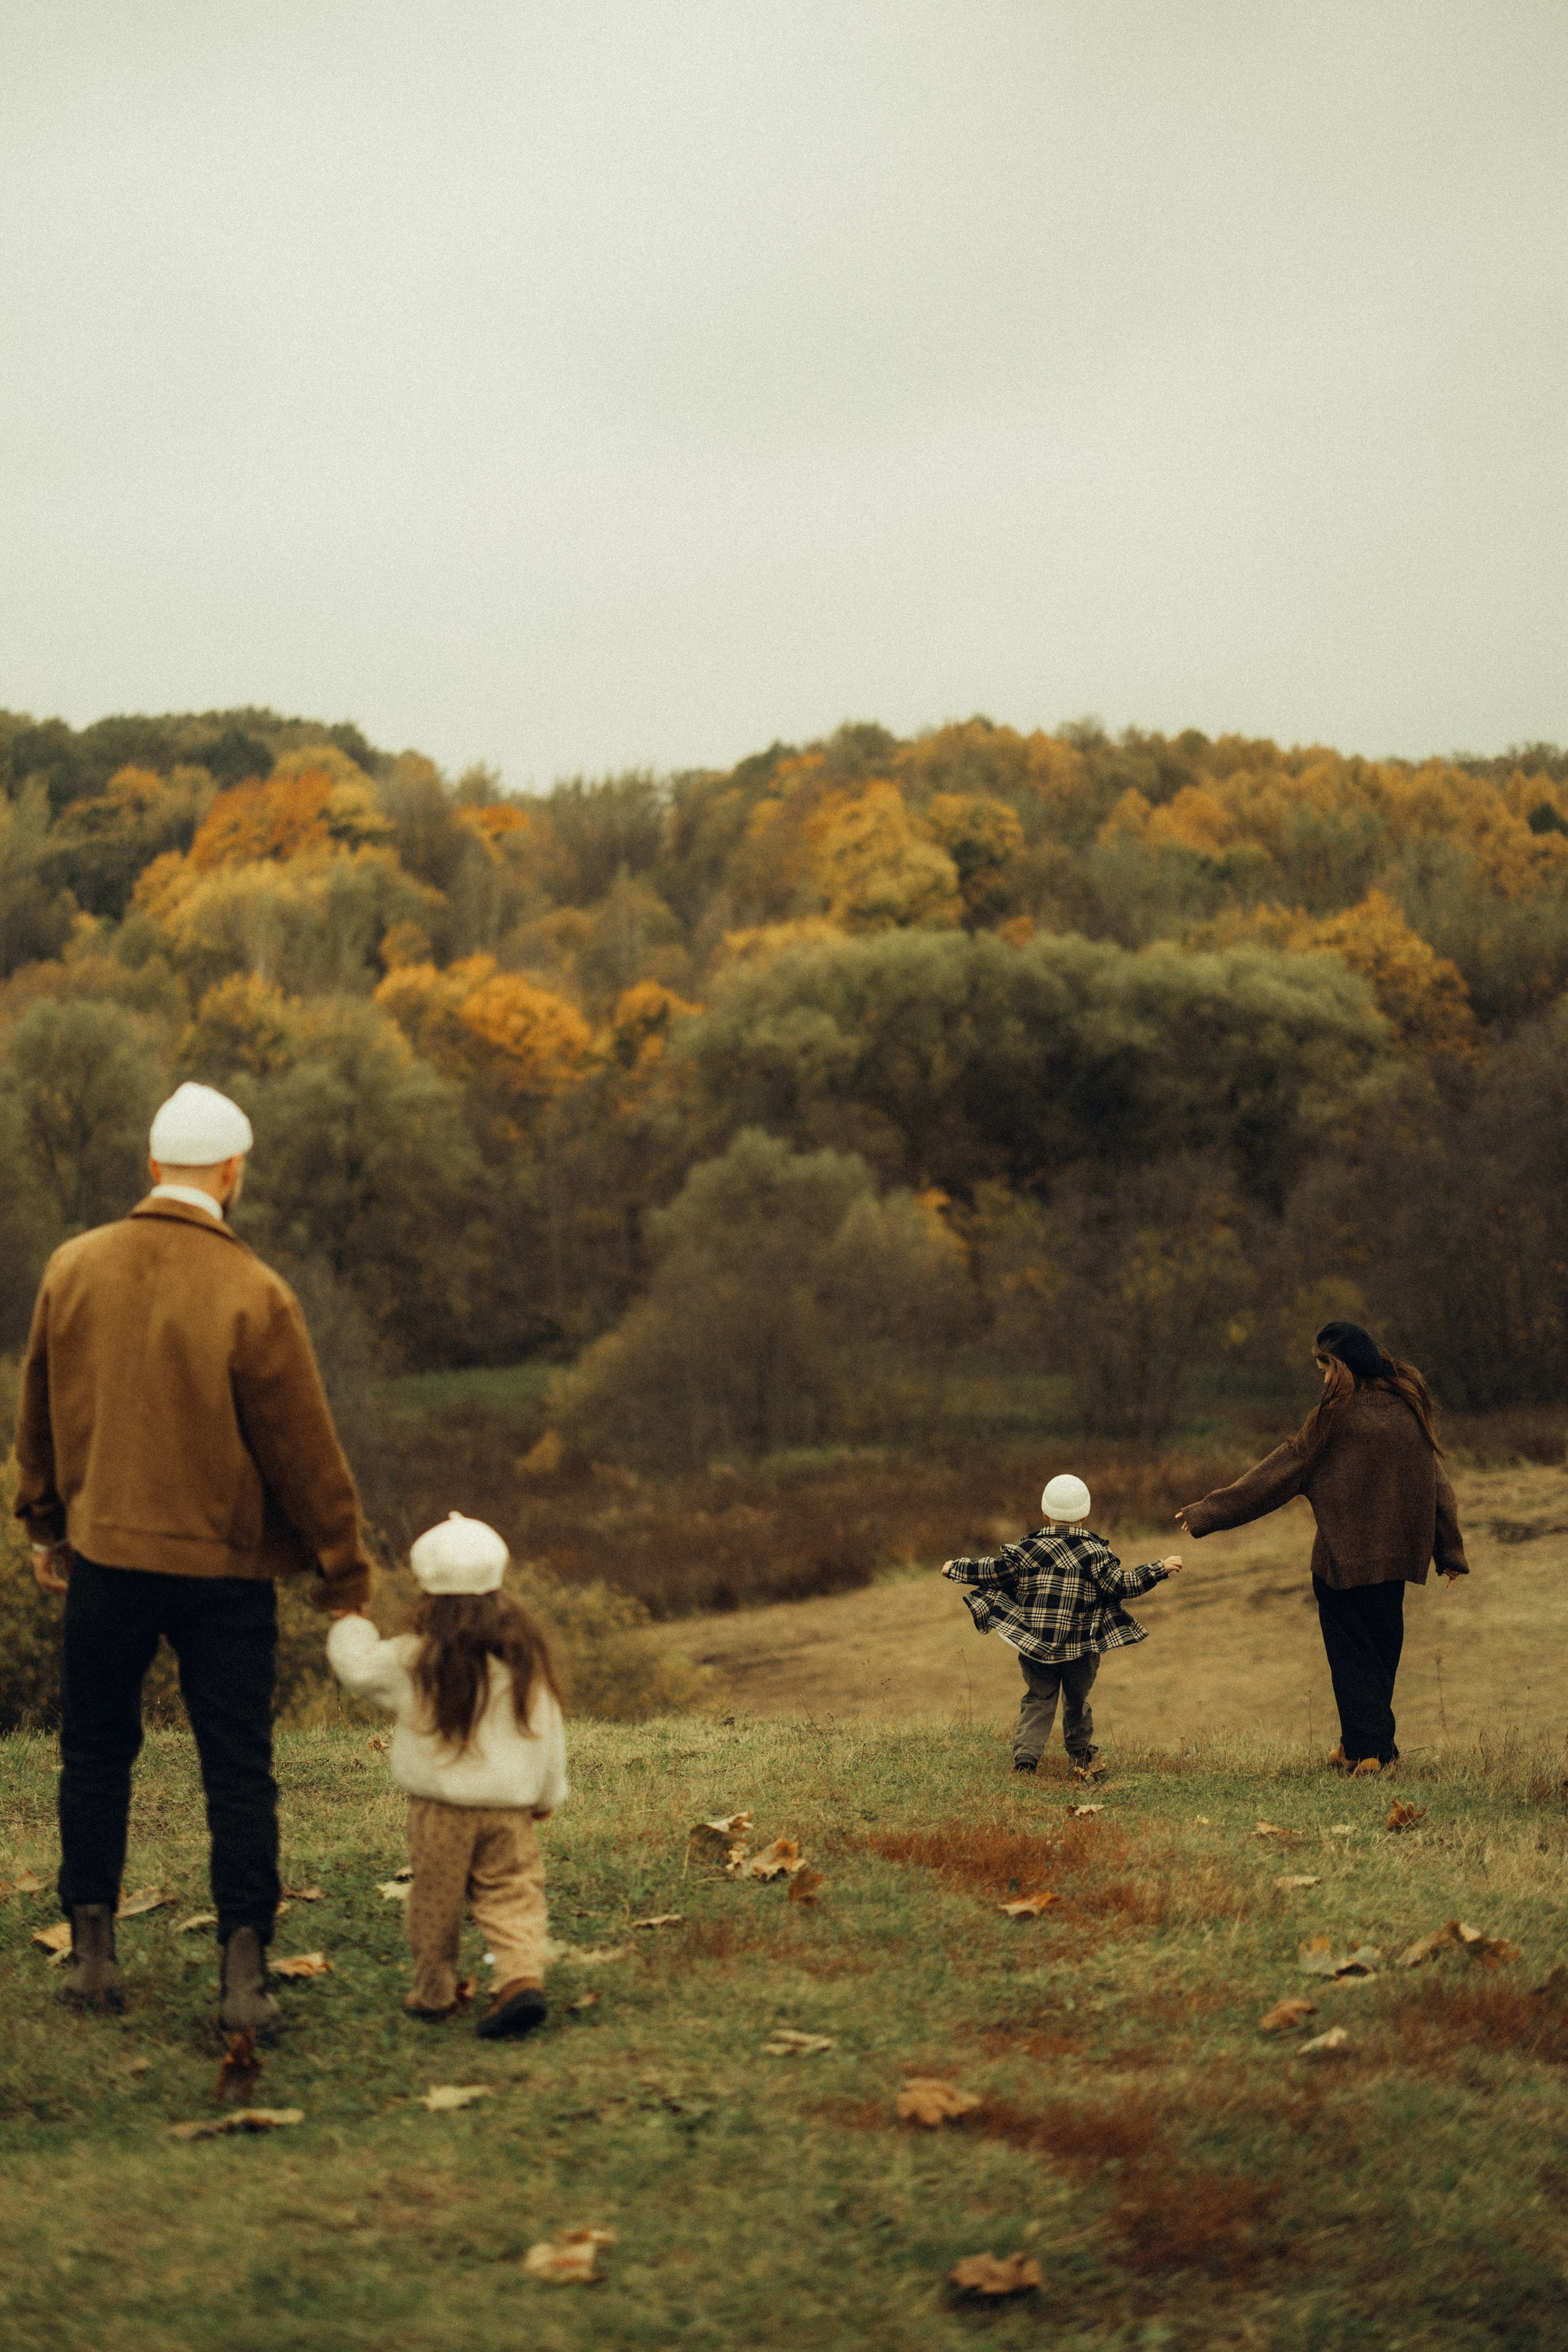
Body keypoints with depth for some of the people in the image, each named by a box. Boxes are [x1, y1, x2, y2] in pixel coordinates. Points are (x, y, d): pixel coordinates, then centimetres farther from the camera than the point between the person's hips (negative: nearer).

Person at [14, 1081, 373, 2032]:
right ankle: (246, 1973, 3)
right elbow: (305, 1448, -10)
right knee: (239, 1772, 5)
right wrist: (344, 1573, 0)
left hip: (106, 1554, 3)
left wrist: (47, 1524, 24)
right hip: (227, 1566, -3)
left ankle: (94, 1950, 20)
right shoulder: (255, 1296, -14)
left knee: (97, 1756, 17)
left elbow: (40, 1413, 10)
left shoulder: (74, 1269, -2)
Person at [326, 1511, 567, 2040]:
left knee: (435, 1902, 12)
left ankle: (434, 1993, 23)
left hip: (441, 1806, -2)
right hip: (511, 1805, 2)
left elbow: (357, 1666, 1)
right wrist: (548, 1794, 18)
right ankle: (523, 1979, -16)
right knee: (512, 1897, 4)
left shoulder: (416, 1658, -10)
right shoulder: (524, 1652, 1)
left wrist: (351, 1621, 21)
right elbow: (547, 1726, 6)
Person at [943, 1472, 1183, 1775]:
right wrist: (1161, 1568, -5)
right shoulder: (1095, 1553, -5)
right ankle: (1082, 1755, 36)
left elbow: (992, 1572, 1)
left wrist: (956, 1569, 16)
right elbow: (1122, 1584, -12)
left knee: (1038, 1701, 9)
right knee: (1077, 1701, 19)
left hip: (1034, 1646, 0)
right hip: (1081, 1648, 0)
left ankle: (1026, 1754, -9)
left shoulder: (1026, 1550, -1)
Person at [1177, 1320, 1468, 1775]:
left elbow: (1277, 1475, -11)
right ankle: (1377, 1745, 20)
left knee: (1351, 1650, 4)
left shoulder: (1336, 1416, -13)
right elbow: (1437, 1484, 7)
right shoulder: (1408, 1409, 3)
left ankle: (1365, 1749, -1)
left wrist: (1210, 1512, -5)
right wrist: (1451, 1550, 15)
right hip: (1397, 1554, 5)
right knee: (1383, 1645, 15)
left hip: (1345, 1555, -5)